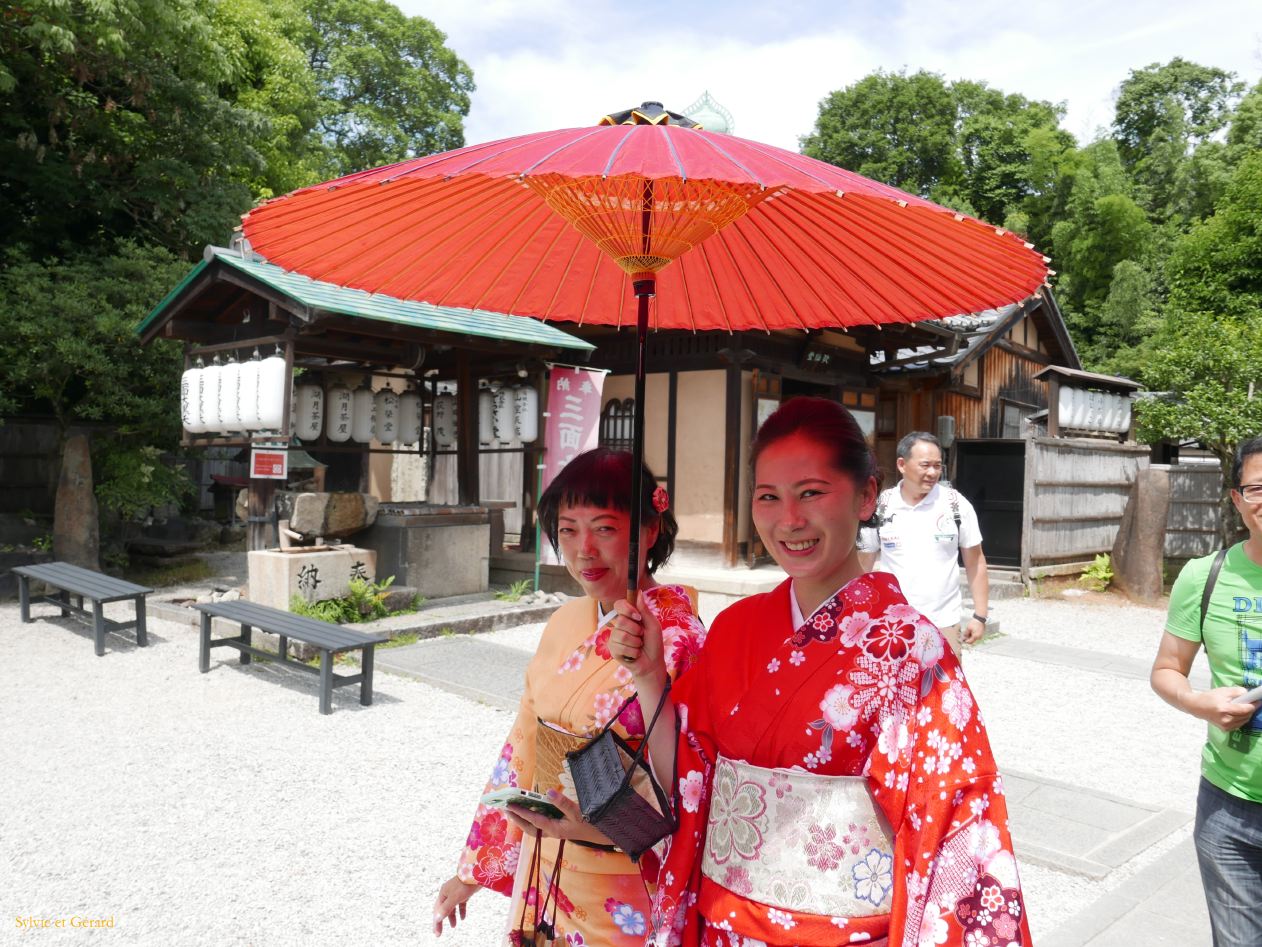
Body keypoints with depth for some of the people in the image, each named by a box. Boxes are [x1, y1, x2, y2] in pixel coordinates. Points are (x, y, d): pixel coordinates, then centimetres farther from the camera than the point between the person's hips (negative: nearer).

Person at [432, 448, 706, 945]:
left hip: (625, 898, -5)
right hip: (544, 873, 6)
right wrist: (472, 870, 10)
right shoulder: (566, 623, -2)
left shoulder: (679, 641, -21)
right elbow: (524, 745, 5)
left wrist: (603, 831, -31)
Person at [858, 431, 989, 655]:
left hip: (943, 624, 0)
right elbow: (863, 566, 6)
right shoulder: (880, 508, -2)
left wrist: (980, 615, -3)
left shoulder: (957, 505, -3)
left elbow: (975, 562, 3)